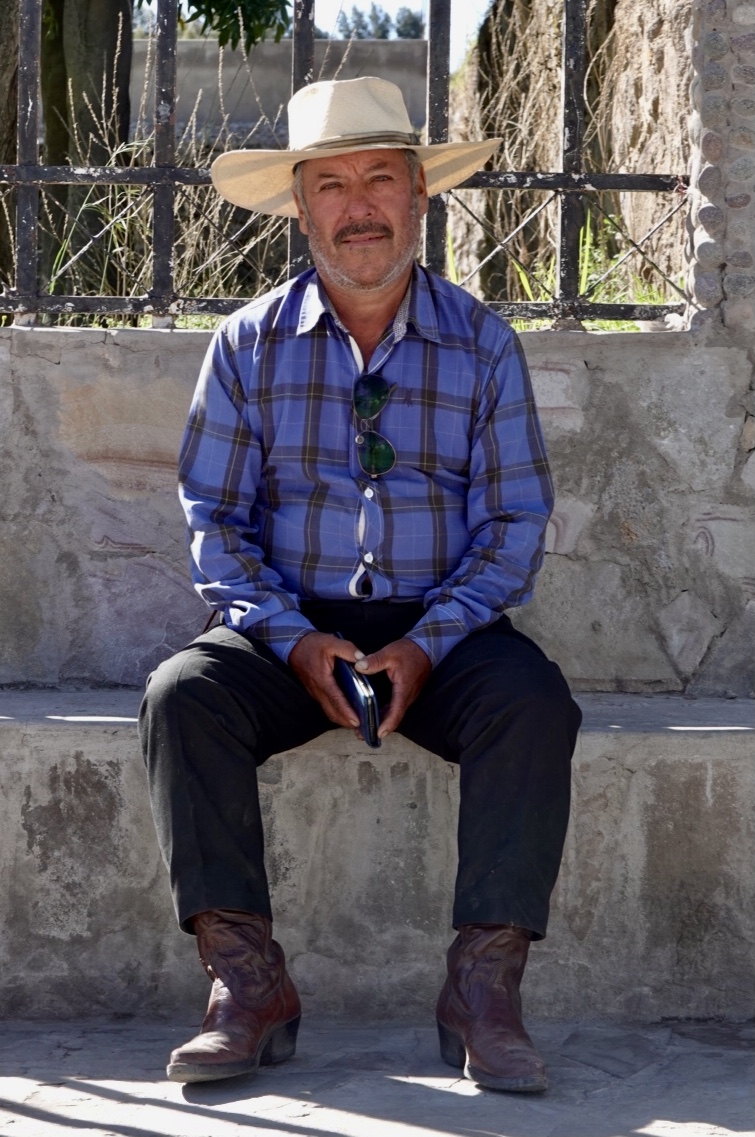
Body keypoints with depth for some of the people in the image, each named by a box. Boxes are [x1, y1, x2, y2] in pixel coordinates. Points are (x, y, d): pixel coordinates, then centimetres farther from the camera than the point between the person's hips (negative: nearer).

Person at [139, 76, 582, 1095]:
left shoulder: (481, 344, 4)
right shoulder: (249, 345, 5)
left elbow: (515, 520, 1)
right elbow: (213, 517, 3)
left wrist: (428, 645, -14)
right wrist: (294, 640, -14)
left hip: (441, 632, 0)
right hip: (292, 628, 1)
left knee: (535, 702, -31)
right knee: (183, 694, -29)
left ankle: (485, 990, -28)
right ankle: (246, 983, -28)